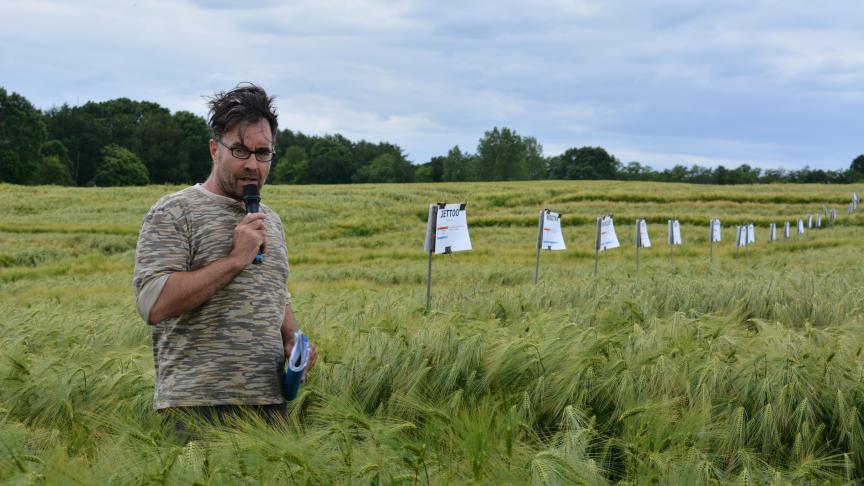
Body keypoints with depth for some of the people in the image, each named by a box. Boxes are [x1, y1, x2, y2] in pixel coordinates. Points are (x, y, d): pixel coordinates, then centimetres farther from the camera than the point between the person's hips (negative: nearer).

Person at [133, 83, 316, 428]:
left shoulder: (271, 221, 19)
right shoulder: (173, 214, -4)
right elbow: (153, 305, -17)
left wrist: (292, 342, 9)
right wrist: (234, 260, -15)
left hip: (270, 401, 6)